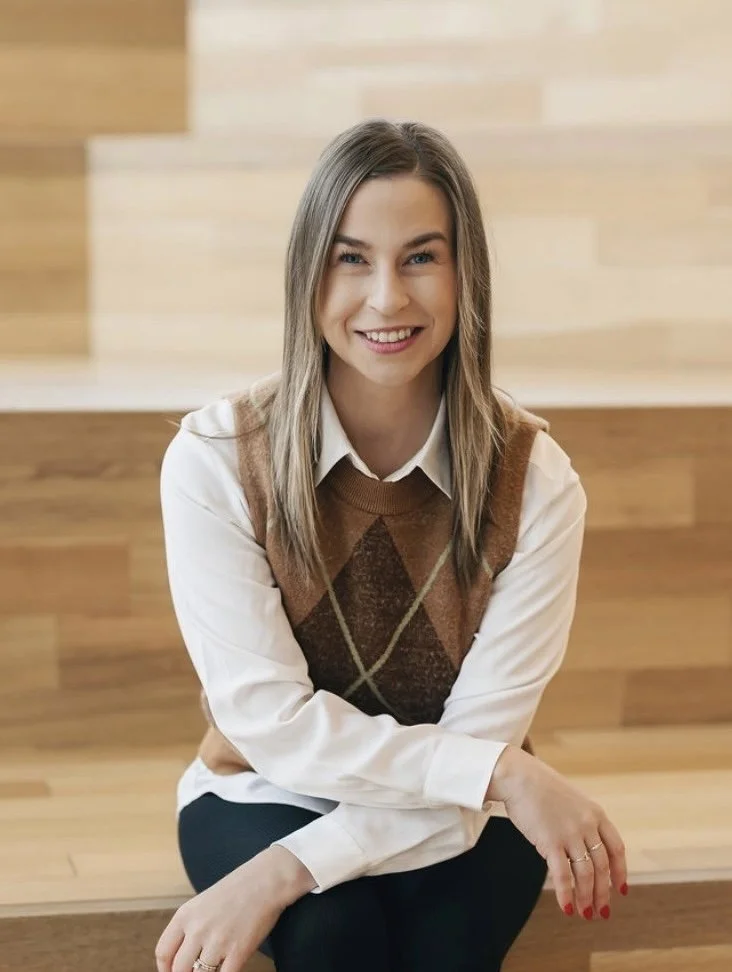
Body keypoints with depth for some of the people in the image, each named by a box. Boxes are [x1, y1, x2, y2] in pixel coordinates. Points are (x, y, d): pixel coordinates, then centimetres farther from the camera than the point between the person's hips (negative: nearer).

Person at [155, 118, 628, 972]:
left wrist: (287, 871, -29)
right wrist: (506, 772, -26)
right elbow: (269, 718, -18)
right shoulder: (212, 461, -17)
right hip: (264, 796, 0)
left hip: (453, 817, 1)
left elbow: (481, 729, -18)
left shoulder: (535, 482, -16)